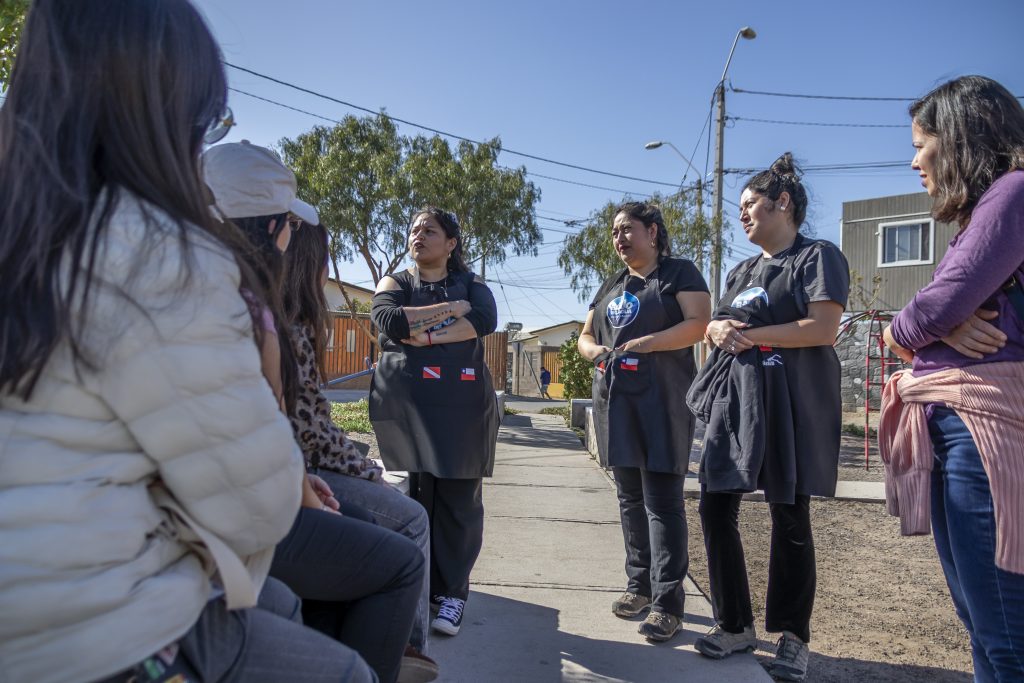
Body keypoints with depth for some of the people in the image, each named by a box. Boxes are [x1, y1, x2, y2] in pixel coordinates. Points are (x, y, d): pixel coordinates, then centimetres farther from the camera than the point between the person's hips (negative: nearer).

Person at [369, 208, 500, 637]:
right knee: (412, 495, -1)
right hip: (406, 402, 0)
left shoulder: (471, 284, 15)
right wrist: (450, 309, -5)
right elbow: (389, 320, -8)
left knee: (459, 498, -2)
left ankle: (451, 593, 10)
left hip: (463, 403, 0)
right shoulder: (395, 283, 15)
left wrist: (428, 335, -12)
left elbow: (486, 320, -7)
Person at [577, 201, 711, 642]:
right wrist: (593, 350, -2)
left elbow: (699, 322, -12)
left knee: (662, 501, -6)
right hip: (615, 402, 7)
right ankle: (640, 584, 24)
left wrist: (647, 343, -21)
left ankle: (667, 603, 1)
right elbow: (585, 335, 21)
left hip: (661, 402, -6)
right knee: (630, 498, 11)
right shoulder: (612, 286, 20)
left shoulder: (678, 272, 1)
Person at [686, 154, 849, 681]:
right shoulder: (742, 271, 21)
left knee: (789, 518, 1)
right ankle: (735, 625, 17)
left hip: (791, 399, -6)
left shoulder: (816, 256, 0)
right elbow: (716, 326, 19)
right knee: (716, 508, 2)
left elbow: (824, 328, -13)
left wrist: (750, 335, -11)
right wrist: (718, 329, -4)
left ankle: (793, 637, 18)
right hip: (734, 398, 7)